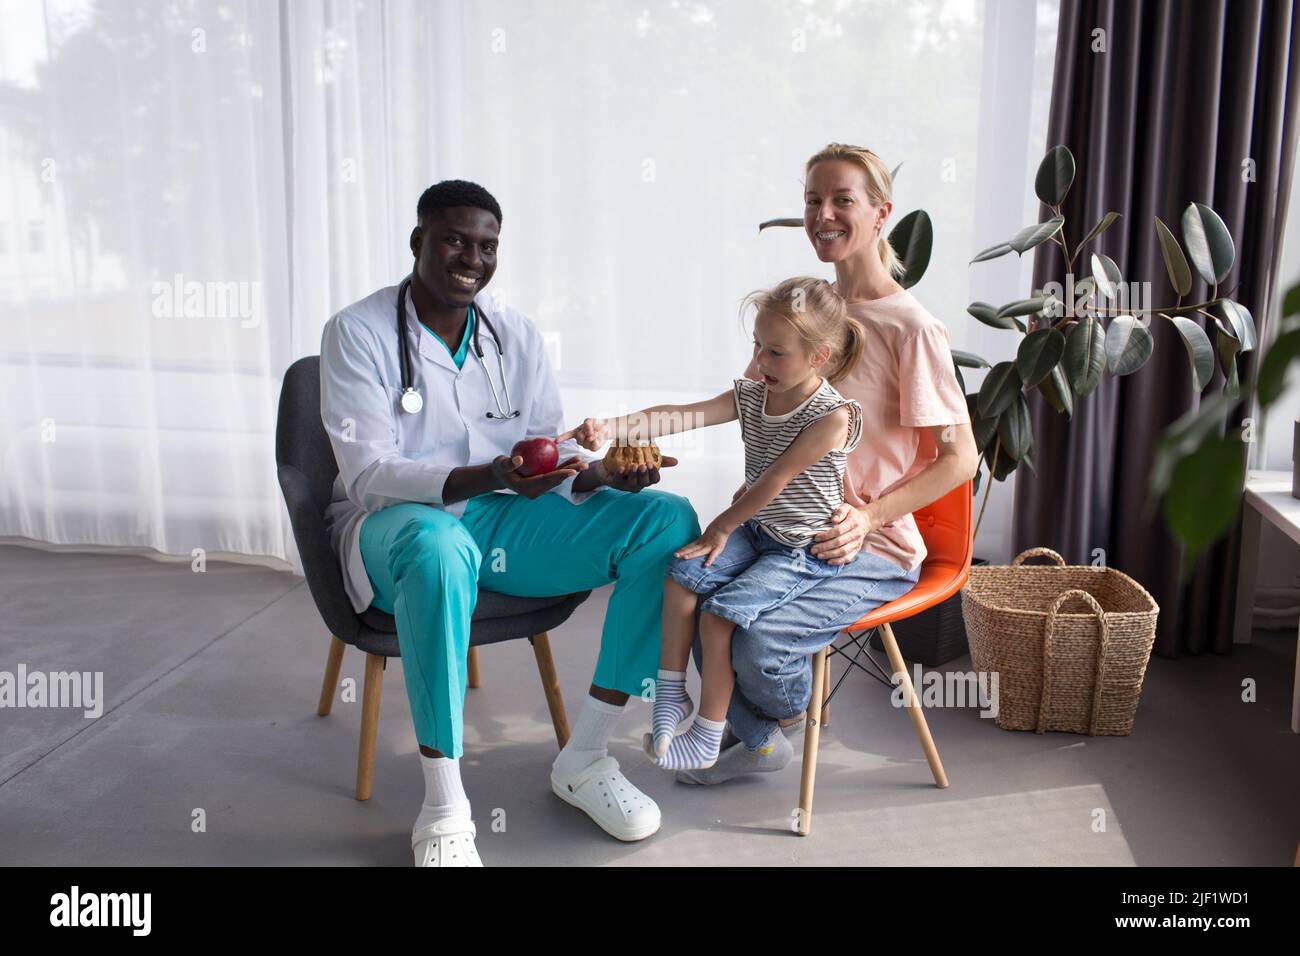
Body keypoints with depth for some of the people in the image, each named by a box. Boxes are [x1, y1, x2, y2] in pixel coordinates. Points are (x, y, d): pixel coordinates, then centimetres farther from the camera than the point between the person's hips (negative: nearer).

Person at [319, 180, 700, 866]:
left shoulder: (516, 336, 10)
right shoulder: (358, 332, -5)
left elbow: (553, 453, 8)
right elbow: (367, 472, -15)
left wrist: (605, 473, -16)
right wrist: (489, 476, -31)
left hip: (502, 523, 5)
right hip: (398, 525, -5)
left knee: (669, 521, -14)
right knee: (438, 545, -43)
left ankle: (583, 758, -11)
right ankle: (443, 809, -29)